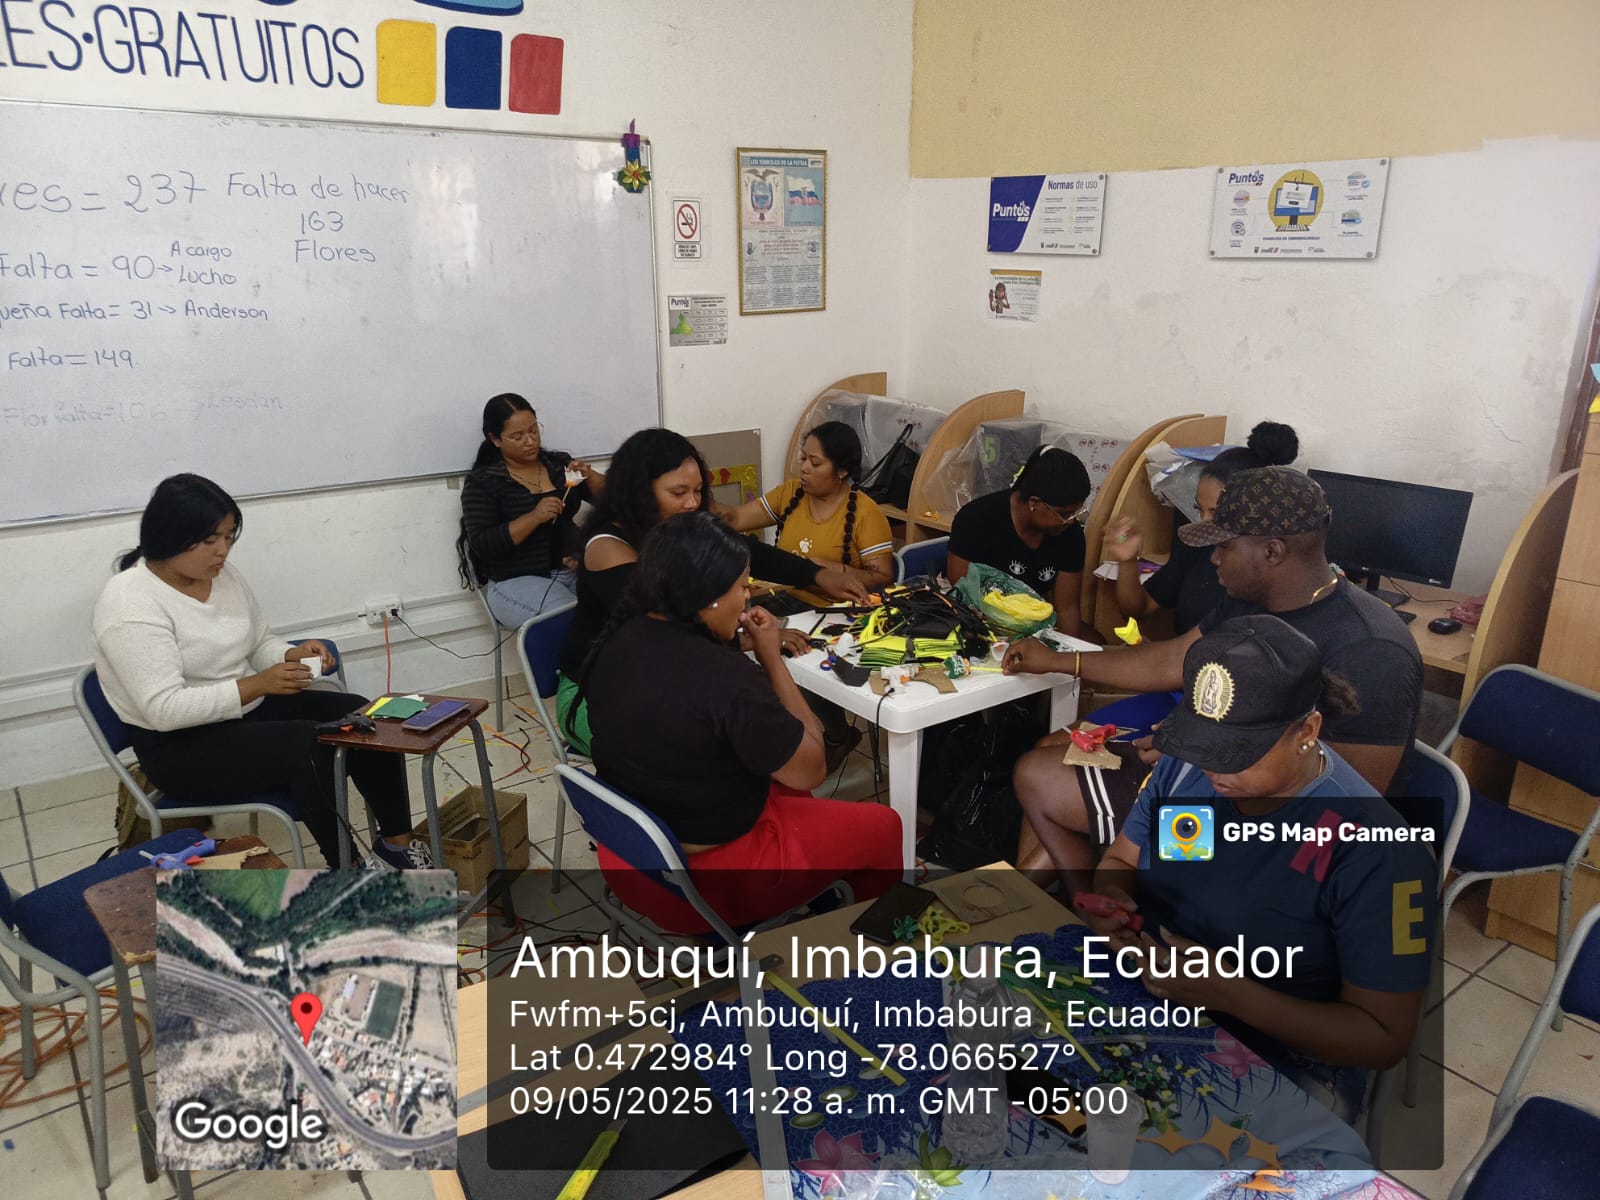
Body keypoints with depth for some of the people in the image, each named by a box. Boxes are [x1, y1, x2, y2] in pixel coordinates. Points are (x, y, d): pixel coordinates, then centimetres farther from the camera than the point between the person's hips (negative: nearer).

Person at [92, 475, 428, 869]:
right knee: (308, 745, -30)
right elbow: (164, 710, -27)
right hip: (183, 747, -7)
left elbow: (260, 644, 13)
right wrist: (257, 685, -32)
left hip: (248, 709, 8)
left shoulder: (223, 576, 2)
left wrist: (292, 656, -10)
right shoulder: (130, 604, -21)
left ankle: (397, 840, -1)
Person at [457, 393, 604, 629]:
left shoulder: (559, 462, 12)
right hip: (517, 582, -5)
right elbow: (482, 545, -11)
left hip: (573, 569, 5)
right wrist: (534, 517, -21)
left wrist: (589, 476, -10)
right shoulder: (481, 482, -2)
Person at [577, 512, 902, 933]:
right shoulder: (724, 677, -31)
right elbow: (810, 769, -16)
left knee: (786, 784, 29)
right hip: (705, 880, -8)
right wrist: (772, 658, -11)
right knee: (882, 826, 12)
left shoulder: (618, 638, -7)